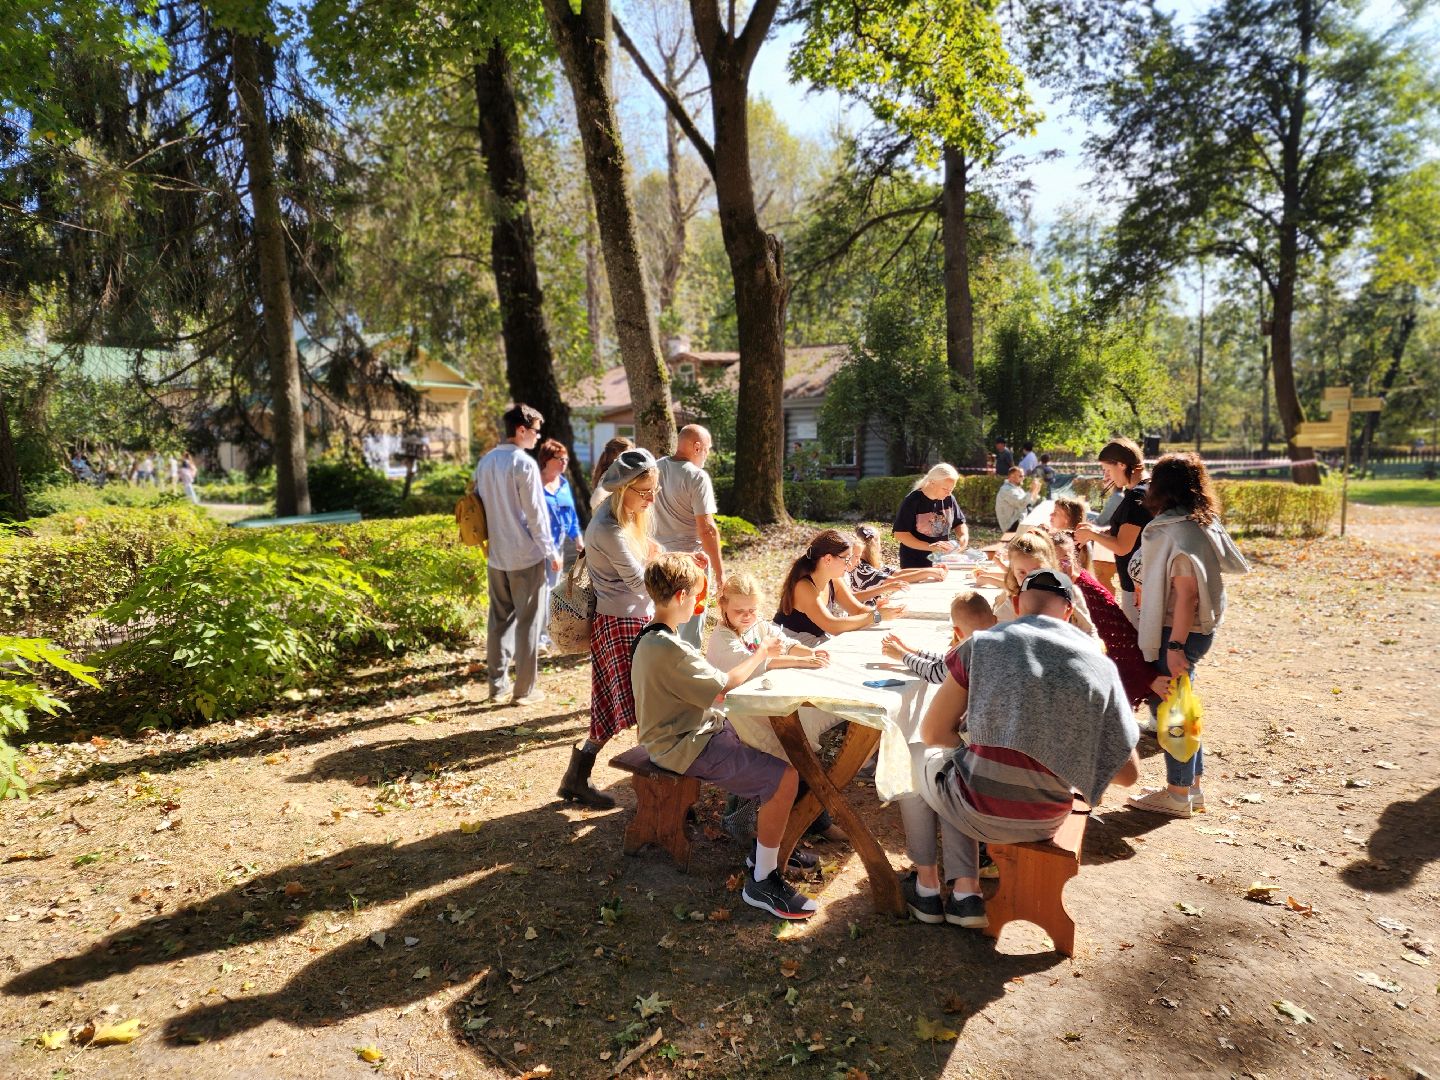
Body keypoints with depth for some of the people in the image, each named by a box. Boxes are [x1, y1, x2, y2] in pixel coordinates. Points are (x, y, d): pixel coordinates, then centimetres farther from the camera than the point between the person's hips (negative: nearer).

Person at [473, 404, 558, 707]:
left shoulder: (485, 462, 8)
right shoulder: (524, 463, -14)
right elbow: (535, 513, -15)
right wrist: (551, 551, -7)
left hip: (496, 555, 7)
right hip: (526, 556, -7)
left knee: (499, 619, 15)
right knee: (528, 622, 2)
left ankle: (498, 684, 21)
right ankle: (524, 690, 8)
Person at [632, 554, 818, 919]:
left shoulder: (654, 639, 8)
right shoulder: (668, 649, -25)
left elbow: (704, 687, 10)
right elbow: (722, 686, -17)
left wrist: (755, 659, 4)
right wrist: (761, 654, -3)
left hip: (694, 729, 11)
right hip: (687, 748, -11)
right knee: (785, 777, -17)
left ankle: (767, 844, 22)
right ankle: (761, 881, -4)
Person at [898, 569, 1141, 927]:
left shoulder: (981, 645, -11)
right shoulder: (1100, 665, -4)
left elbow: (933, 733, -5)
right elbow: (1129, 773, 0)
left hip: (979, 814, -4)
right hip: (1047, 823, 4)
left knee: (911, 756, 28)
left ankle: (927, 885, 31)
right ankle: (964, 894, 20)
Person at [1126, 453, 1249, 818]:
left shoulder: (1179, 530, -20)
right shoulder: (1201, 522, 10)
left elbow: (1187, 592, -25)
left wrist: (1175, 645, -26)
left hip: (1179, 632, -10)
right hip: (1188, 630, 10)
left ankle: (1178, 794, 14)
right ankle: (1191, 787, 29)